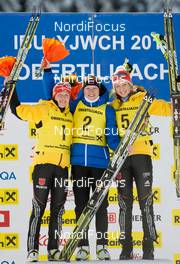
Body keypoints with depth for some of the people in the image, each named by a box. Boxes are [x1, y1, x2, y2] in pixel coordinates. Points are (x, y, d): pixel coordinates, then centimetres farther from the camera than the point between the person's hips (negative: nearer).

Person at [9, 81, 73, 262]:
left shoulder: (71, 115, 15)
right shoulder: (42, 110, 0)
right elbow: (17, 109, -1)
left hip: (63, 165, 5)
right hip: (43, 162, -5)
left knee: (58, 209, 9)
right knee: (39, 207, -7)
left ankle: (54, 249, 15)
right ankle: (32, 250, -5)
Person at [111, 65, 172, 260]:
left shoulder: (143, 100, 6)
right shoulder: (113, 106, 13)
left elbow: (167, 109, 1)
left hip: (141, 154, -3)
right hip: (121, 156, 3)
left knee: (145, 201, -5)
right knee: (125, 203, 4)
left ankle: (149, 247, -2)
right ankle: (126, 248, 9)